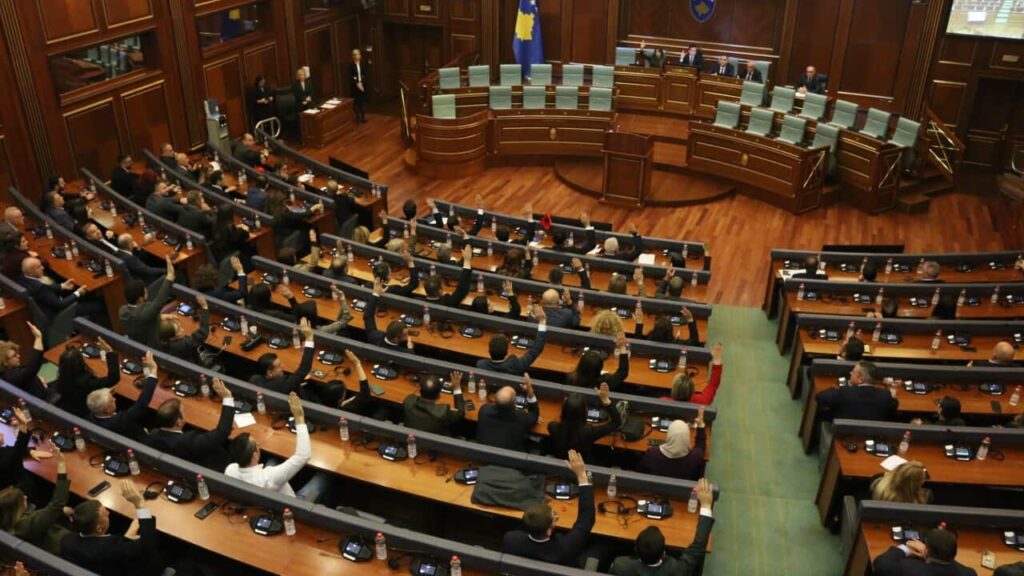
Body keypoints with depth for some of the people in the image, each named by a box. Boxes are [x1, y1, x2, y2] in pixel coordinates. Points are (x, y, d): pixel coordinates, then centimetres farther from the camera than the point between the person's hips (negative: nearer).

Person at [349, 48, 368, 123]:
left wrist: (362, 83, -11)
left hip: (362, 85, 2)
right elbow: (350, 77, -8)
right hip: (354, 85, -2)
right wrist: (357, 84, -16)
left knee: (363, 101, 3)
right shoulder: (351, 65, -5)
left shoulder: (363, 64, 4)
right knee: (356, 101, 0)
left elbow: (365, 75, 4)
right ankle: (358, 117, 9)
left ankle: (363, 117, 9)